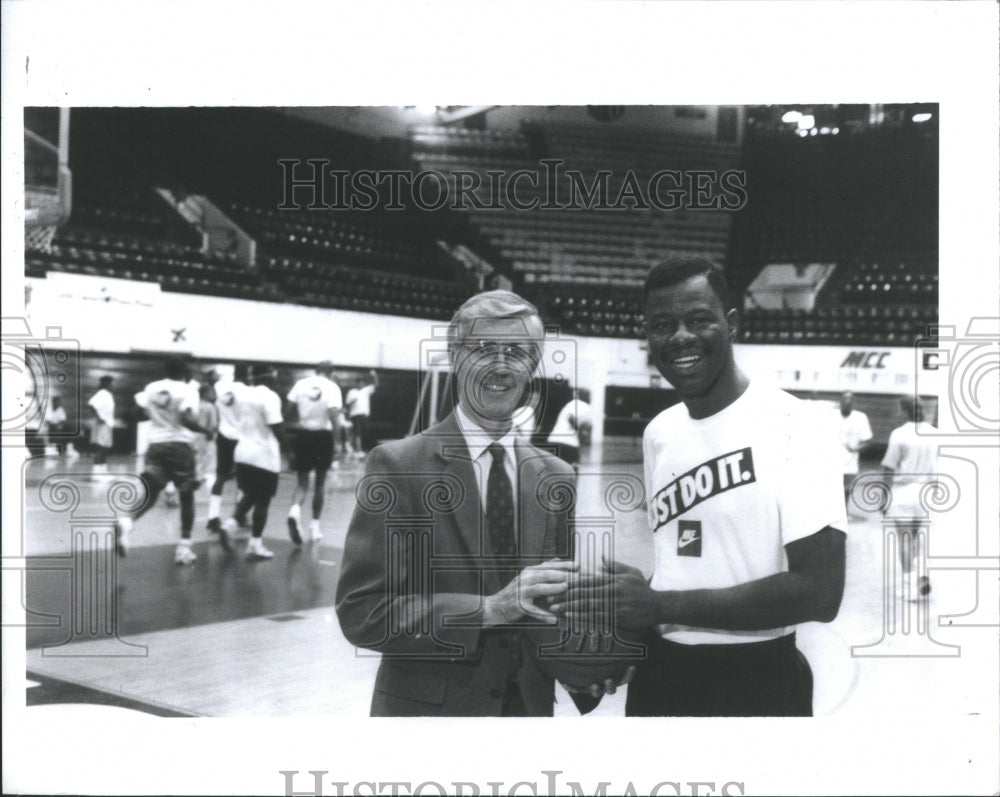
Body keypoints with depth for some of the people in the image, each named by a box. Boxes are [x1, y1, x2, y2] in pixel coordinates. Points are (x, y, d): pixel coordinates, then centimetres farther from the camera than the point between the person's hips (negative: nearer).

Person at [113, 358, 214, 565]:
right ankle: (184, 548, 8)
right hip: (180, 446, -4)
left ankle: (126, 522, -24)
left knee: (150, 494, 7)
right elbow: (186, 419, -20)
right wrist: (205, 431, -6)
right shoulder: (188, 390, -7)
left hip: (156, 445, 4)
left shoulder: (151, 387, 8)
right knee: (186, 496, 9)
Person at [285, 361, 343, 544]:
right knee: (320, 482, 15)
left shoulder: (301, 383, 1)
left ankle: (295, 511, -24)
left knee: (302, 482, 7)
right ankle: (315, 527, 17)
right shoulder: (332, 387, -8)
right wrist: (337, 425, 3)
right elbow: (334, 414, -17)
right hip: (323, 436, -2)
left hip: (304, 434, 2)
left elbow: (291, 409, 3)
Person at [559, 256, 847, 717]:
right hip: (659, 674, 6)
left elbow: (819, 592, -21)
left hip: (756, 682, -5)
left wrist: (662, 606, -21)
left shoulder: (787, 424, -15)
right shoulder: (658, 434, 6)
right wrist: (626, 617, -5)